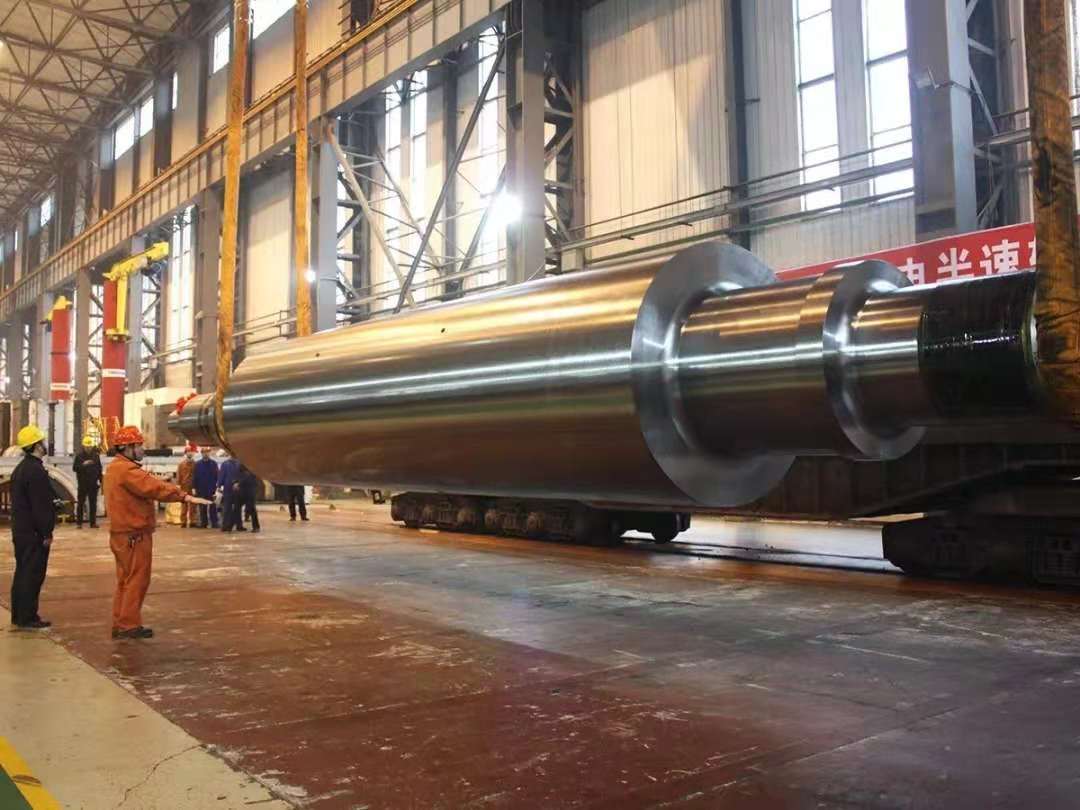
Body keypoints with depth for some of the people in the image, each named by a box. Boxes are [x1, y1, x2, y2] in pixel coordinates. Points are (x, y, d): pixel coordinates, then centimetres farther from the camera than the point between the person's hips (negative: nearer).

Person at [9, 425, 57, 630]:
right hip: (34, 533, -10)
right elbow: (41, 506, -21)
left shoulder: (20, 469, 14)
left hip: (21, 531, 10)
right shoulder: (36, 471, -19)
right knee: (33, 575, -4)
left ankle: (18, 615, 23)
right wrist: (47, 534, -17)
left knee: (22, 573, 16)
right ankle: (27, 618, 0)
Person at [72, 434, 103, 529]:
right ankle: (79, 522, 5)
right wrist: (83, 464, -23)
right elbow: (74, 468, -6)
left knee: (93, 503, 6)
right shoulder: (79, 455, -2)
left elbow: (99, 468, 10)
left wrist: (100, 480, 5)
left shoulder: (96, 455, 6)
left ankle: (93, 522, 11)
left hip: (93, 483, 3)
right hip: (82, 483, -3)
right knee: (81, 503, 0)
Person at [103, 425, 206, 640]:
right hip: (134, 536, -11)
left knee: (125, 580, 16)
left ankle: (120, 625, 22)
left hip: (122, 534, 11)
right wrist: (184, 495, -32)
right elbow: (153, 487, -29)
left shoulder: (115, 467, 16)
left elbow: (147, 485, 10)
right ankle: (129, 625, 4)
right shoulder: (127, 470, -19)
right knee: (137, 580, -2)